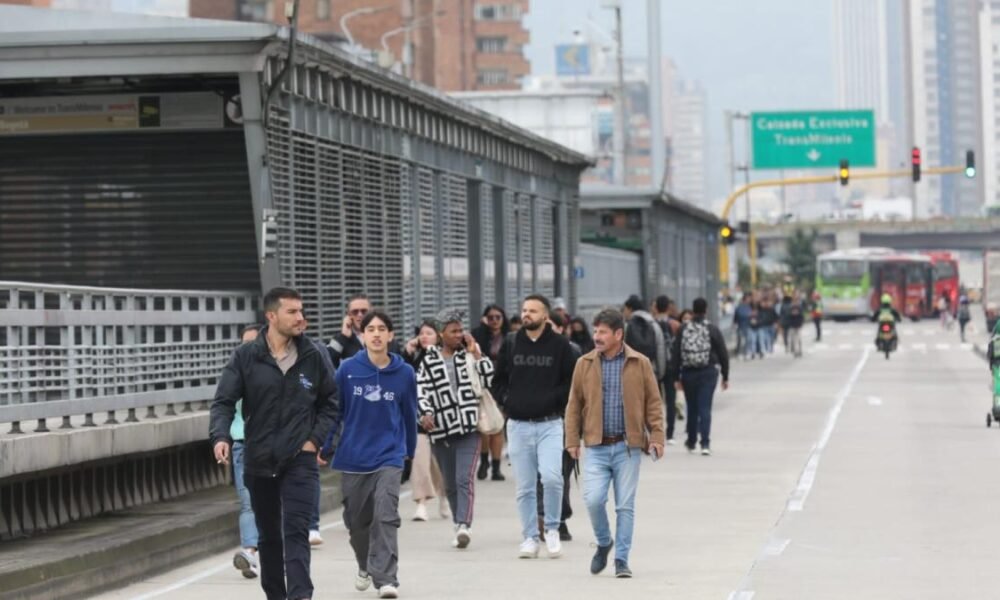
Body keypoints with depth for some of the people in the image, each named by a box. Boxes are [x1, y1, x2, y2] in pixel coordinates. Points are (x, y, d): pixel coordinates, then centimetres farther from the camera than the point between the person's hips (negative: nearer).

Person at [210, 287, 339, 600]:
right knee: (268, 536, 14)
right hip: (258, 462, 1)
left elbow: (331, 402, 9)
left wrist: (315, 439, -2)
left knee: (296, 532, -14)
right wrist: (221, 436, -21)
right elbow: (224, 401, -5)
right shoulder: (246, 357, -4)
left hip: (299, 460, -1)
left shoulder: (314, 356, -1)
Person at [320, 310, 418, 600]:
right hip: (352, 456, 2)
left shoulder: (404, 373, -5)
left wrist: (410, 450, 18)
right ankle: (366, 567, 39)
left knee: (385, 516, -16)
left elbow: (409, 415, 8)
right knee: (356, 520, 15)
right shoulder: (348, 369, -6)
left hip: (389, 456, -2)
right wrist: (325, 448, 4)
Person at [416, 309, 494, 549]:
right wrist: (426, 413, -14)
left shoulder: (469, 357, 7)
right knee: (450, 484, 10)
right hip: (440, 430, 2)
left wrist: (476, 353, -5)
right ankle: (460, 528, 22)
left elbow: (489, 379, -3)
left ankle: (464, 526, -26)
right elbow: (421, 390, 2)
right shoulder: (429, 361, 6)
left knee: (464, 479, -16)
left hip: (468, 426, -2)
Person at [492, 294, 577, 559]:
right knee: (524, 487, 5)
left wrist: (554, 399, -8)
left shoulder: (560, 345, 1)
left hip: (549, 424, -3)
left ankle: (552, 528, 1)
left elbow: (572, 381, 3)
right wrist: (507, 400, 1)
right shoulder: (510, 344, 8)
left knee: (551, 477, -19)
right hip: (518, 425, 3)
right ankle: (530, 538, 14)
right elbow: (498, 381, 17)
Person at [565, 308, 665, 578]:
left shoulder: (640, 364, 1)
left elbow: (653, 402, 4)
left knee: (625, 505, 1)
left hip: (627, 446, -1)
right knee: (593, 499, -11)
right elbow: (574, 404, 9)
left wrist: (656, 436, -3)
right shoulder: (585, 364, 5)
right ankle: (604, 543, 16)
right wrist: (572, 440, 3)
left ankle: (621, 559, 11)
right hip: (596, 447, 1)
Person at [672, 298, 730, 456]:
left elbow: (676, 354, 2)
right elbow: (723, 354, -2)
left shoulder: (683, 330, 0)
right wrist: (725, 376, 7)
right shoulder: (712, 330, -4)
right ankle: (705, 443, -13)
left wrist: (678, 377, 8)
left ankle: (691, 442, 26)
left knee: (692, 407, 15)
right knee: (705, 408, -3)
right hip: (708, 372, -2)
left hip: (688, 373, 2)